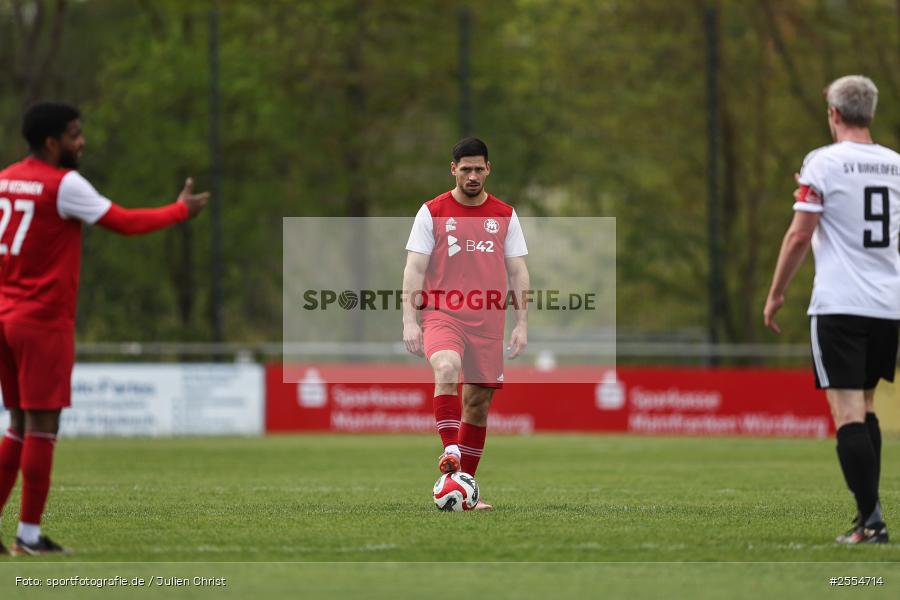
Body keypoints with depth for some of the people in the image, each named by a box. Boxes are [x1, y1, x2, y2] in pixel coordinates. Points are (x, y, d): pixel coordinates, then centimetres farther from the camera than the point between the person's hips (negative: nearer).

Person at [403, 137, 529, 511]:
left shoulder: (505, 215, 9)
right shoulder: (432, 213, 2)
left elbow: (517, 272, 11)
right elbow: (414, 269, 0)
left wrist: (522, 323, 3)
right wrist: (409, 321, -9)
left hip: (488, 321, 3)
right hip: (442, 315, -3)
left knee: (479, 402, 4)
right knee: (447, 369, -33)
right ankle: (450, 450, -37)